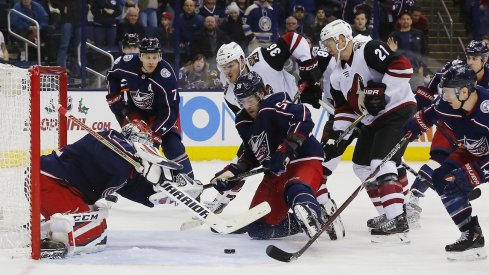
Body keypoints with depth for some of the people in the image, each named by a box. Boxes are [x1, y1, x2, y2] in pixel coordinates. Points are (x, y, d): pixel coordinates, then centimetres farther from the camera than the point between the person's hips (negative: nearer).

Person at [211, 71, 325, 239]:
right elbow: (251, 155, 22)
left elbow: (303, 119, -32)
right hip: (276, 172, 9)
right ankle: (304, 222, 12)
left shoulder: (273, 105, -17)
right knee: (258, 228, 1)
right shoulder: (243, 122, 11)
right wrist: (233, 171, 7)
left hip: (304, 160, -9)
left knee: (296, 191, -46)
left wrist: (286, 151, -34)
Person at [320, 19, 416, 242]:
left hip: (398, 110, -11)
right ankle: (387, 214, 26)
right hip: (372, 121, 11)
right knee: (362, 165, 15)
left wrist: (381, 91, -25)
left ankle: (398, 222, -26)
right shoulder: (337, 76, 12)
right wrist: (335, 136, 6)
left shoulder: (369, 51, -16)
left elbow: (402, 66, -25)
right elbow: (344, 109, 16)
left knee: (381, 164, -22)